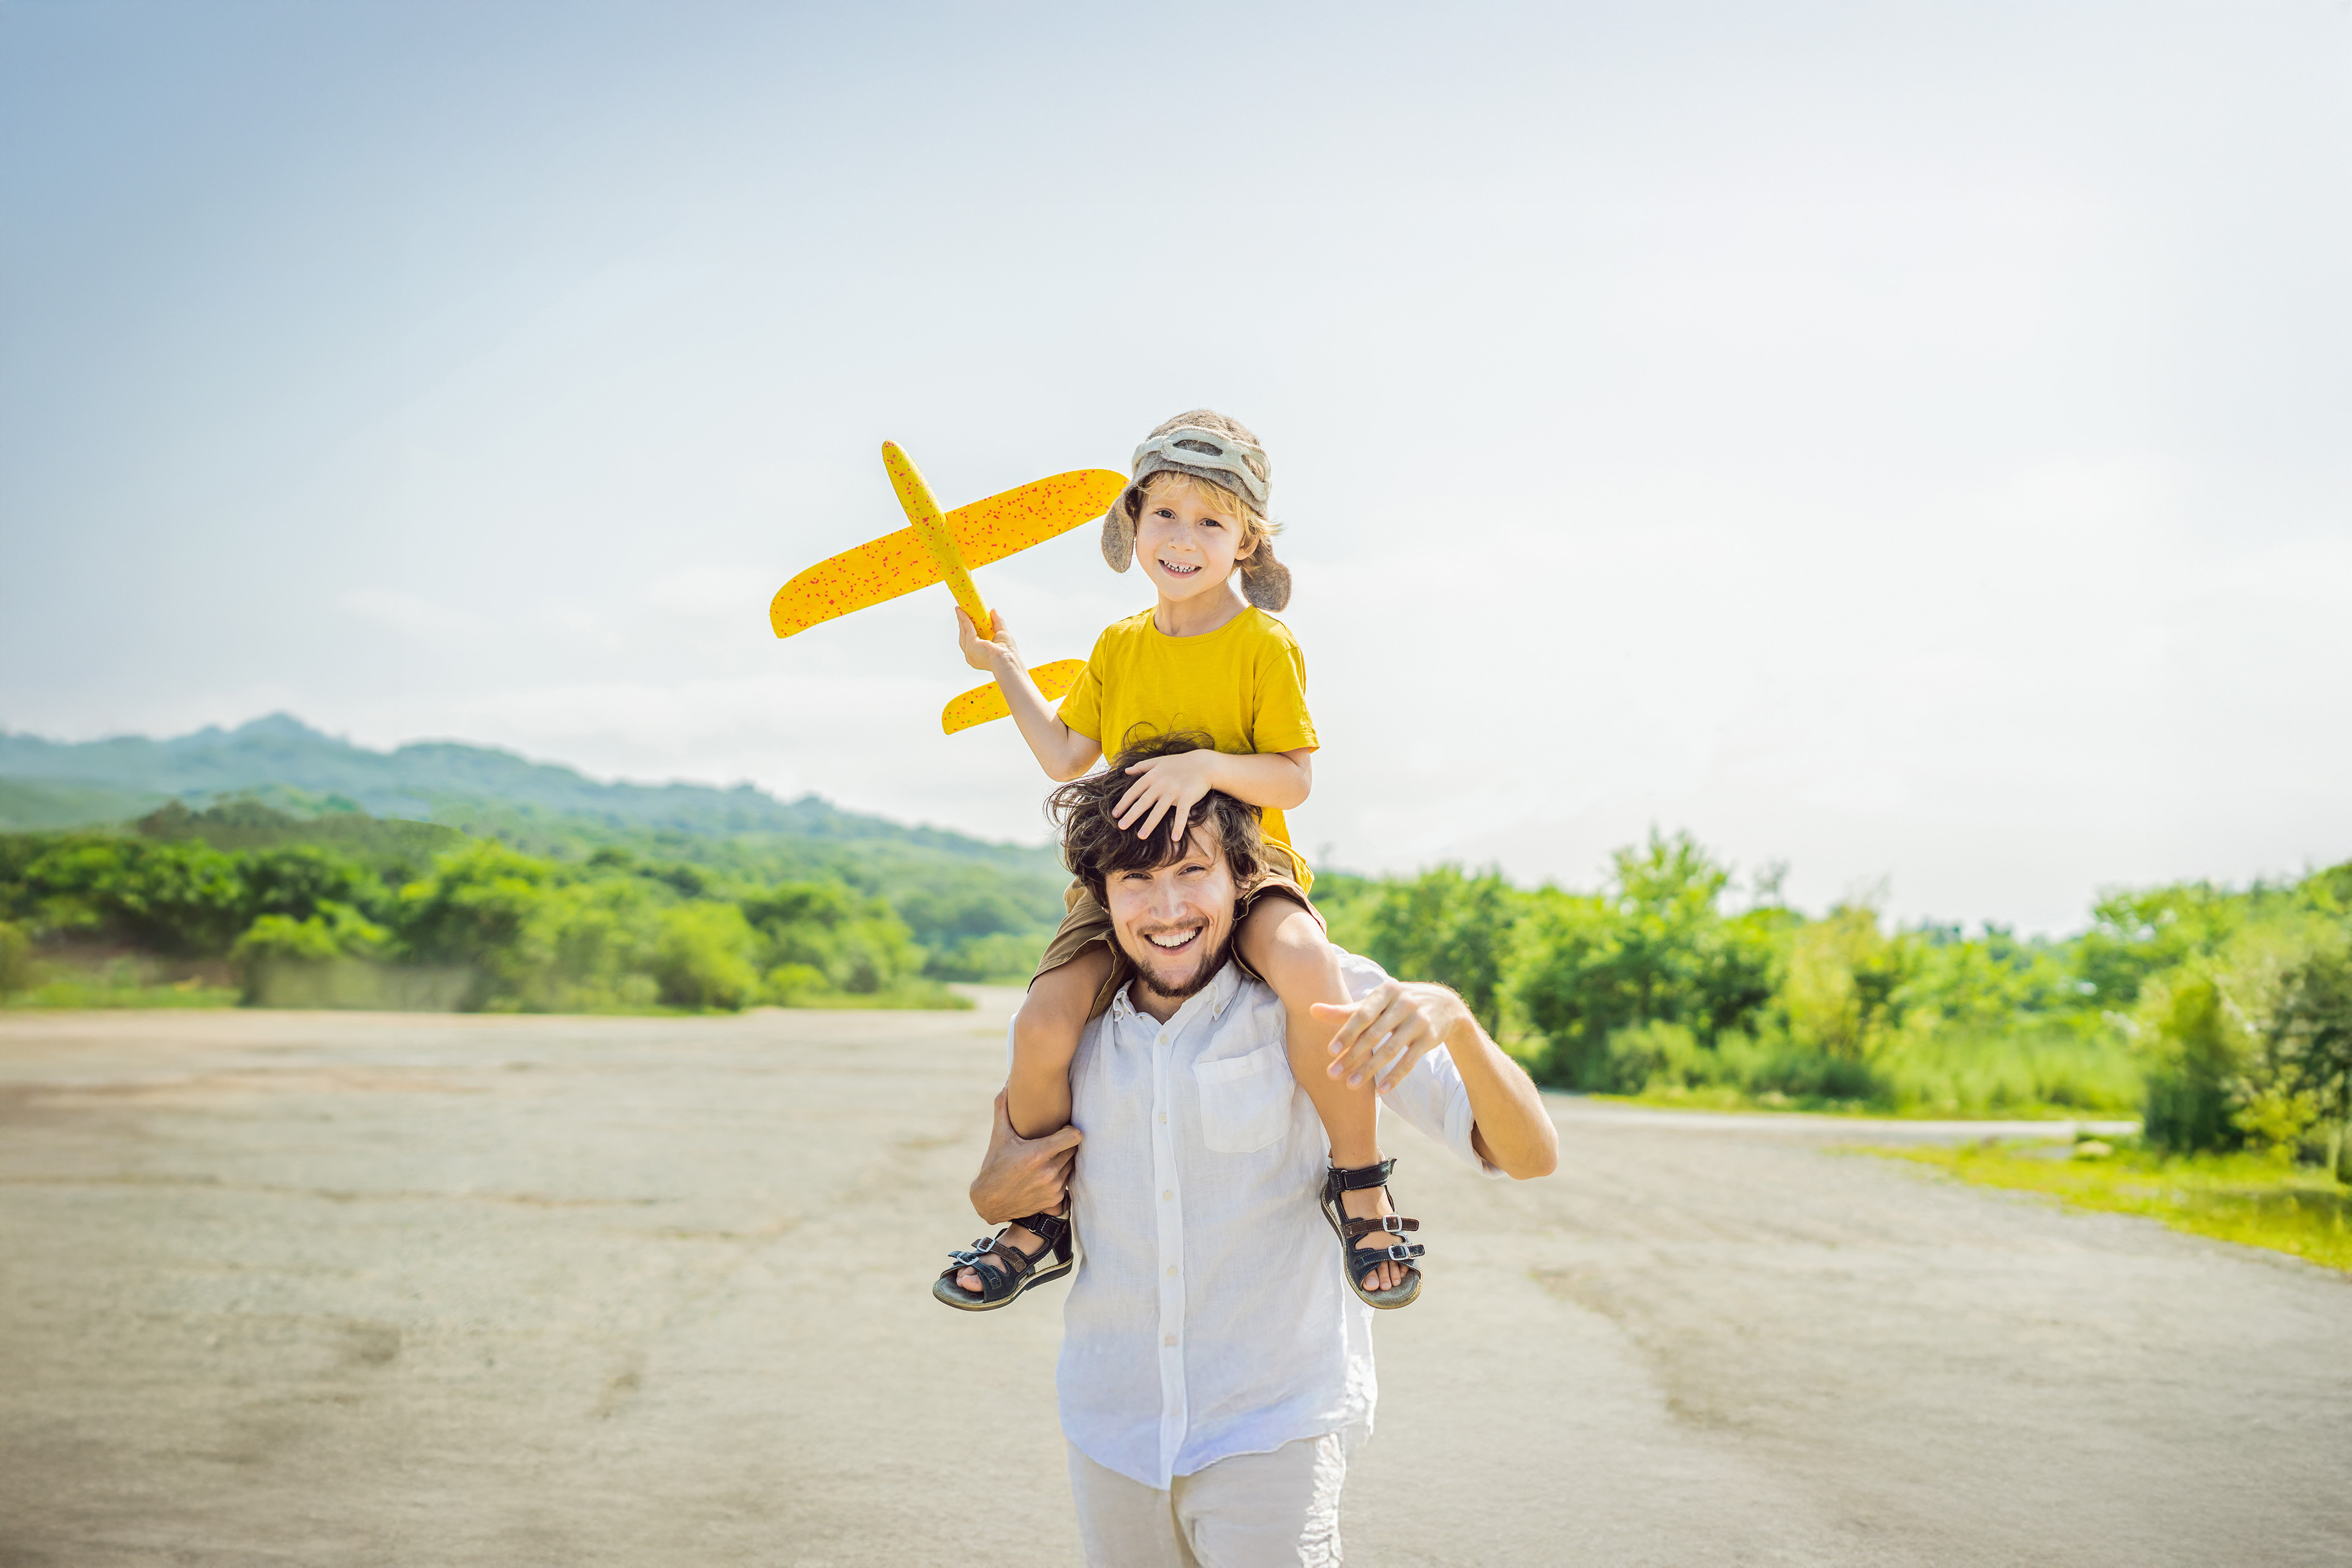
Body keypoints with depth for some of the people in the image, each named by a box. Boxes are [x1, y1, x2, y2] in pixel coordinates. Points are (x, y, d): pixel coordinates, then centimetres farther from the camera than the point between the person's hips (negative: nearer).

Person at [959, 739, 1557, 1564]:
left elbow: (1529, 1155, -17)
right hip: (1109, 1430, 4)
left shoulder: (1320, 999, -13)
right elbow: (1020, 1184, 17)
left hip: (1274, 1432, -3)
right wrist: (992, 1197, -7)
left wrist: (1453, 1019, -35)